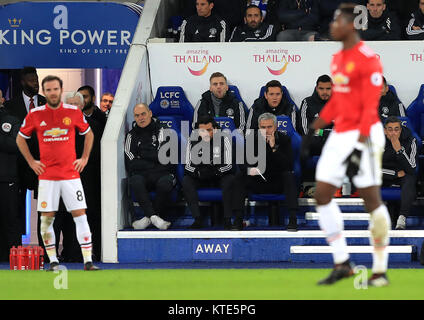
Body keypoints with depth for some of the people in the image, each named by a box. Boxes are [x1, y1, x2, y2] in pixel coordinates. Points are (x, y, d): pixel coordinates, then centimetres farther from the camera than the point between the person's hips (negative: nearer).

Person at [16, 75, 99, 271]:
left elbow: (88, 134, 17)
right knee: (47, 218, 0)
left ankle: (88, 261, -5)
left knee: (80, 216, -5)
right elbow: (20, 139, 14)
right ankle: (53, 261, 9)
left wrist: (84, 158, 7)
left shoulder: (73, 112, 1)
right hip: (47, 175, 0)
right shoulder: (35, 115, 1)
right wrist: (31, 162, 6)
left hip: (71, 174, 0)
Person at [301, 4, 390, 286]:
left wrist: (358, 148, -22)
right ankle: (342, 263, 12)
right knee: (323, 196, 4)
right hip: (339, 136, 9)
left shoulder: (367, 59, -14)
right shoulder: (338, 58, 13)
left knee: (371, 199, -3)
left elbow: (370, 108, -18)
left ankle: (380, 271, 4)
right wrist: (315, 129, 22)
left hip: (363, 135, -9)